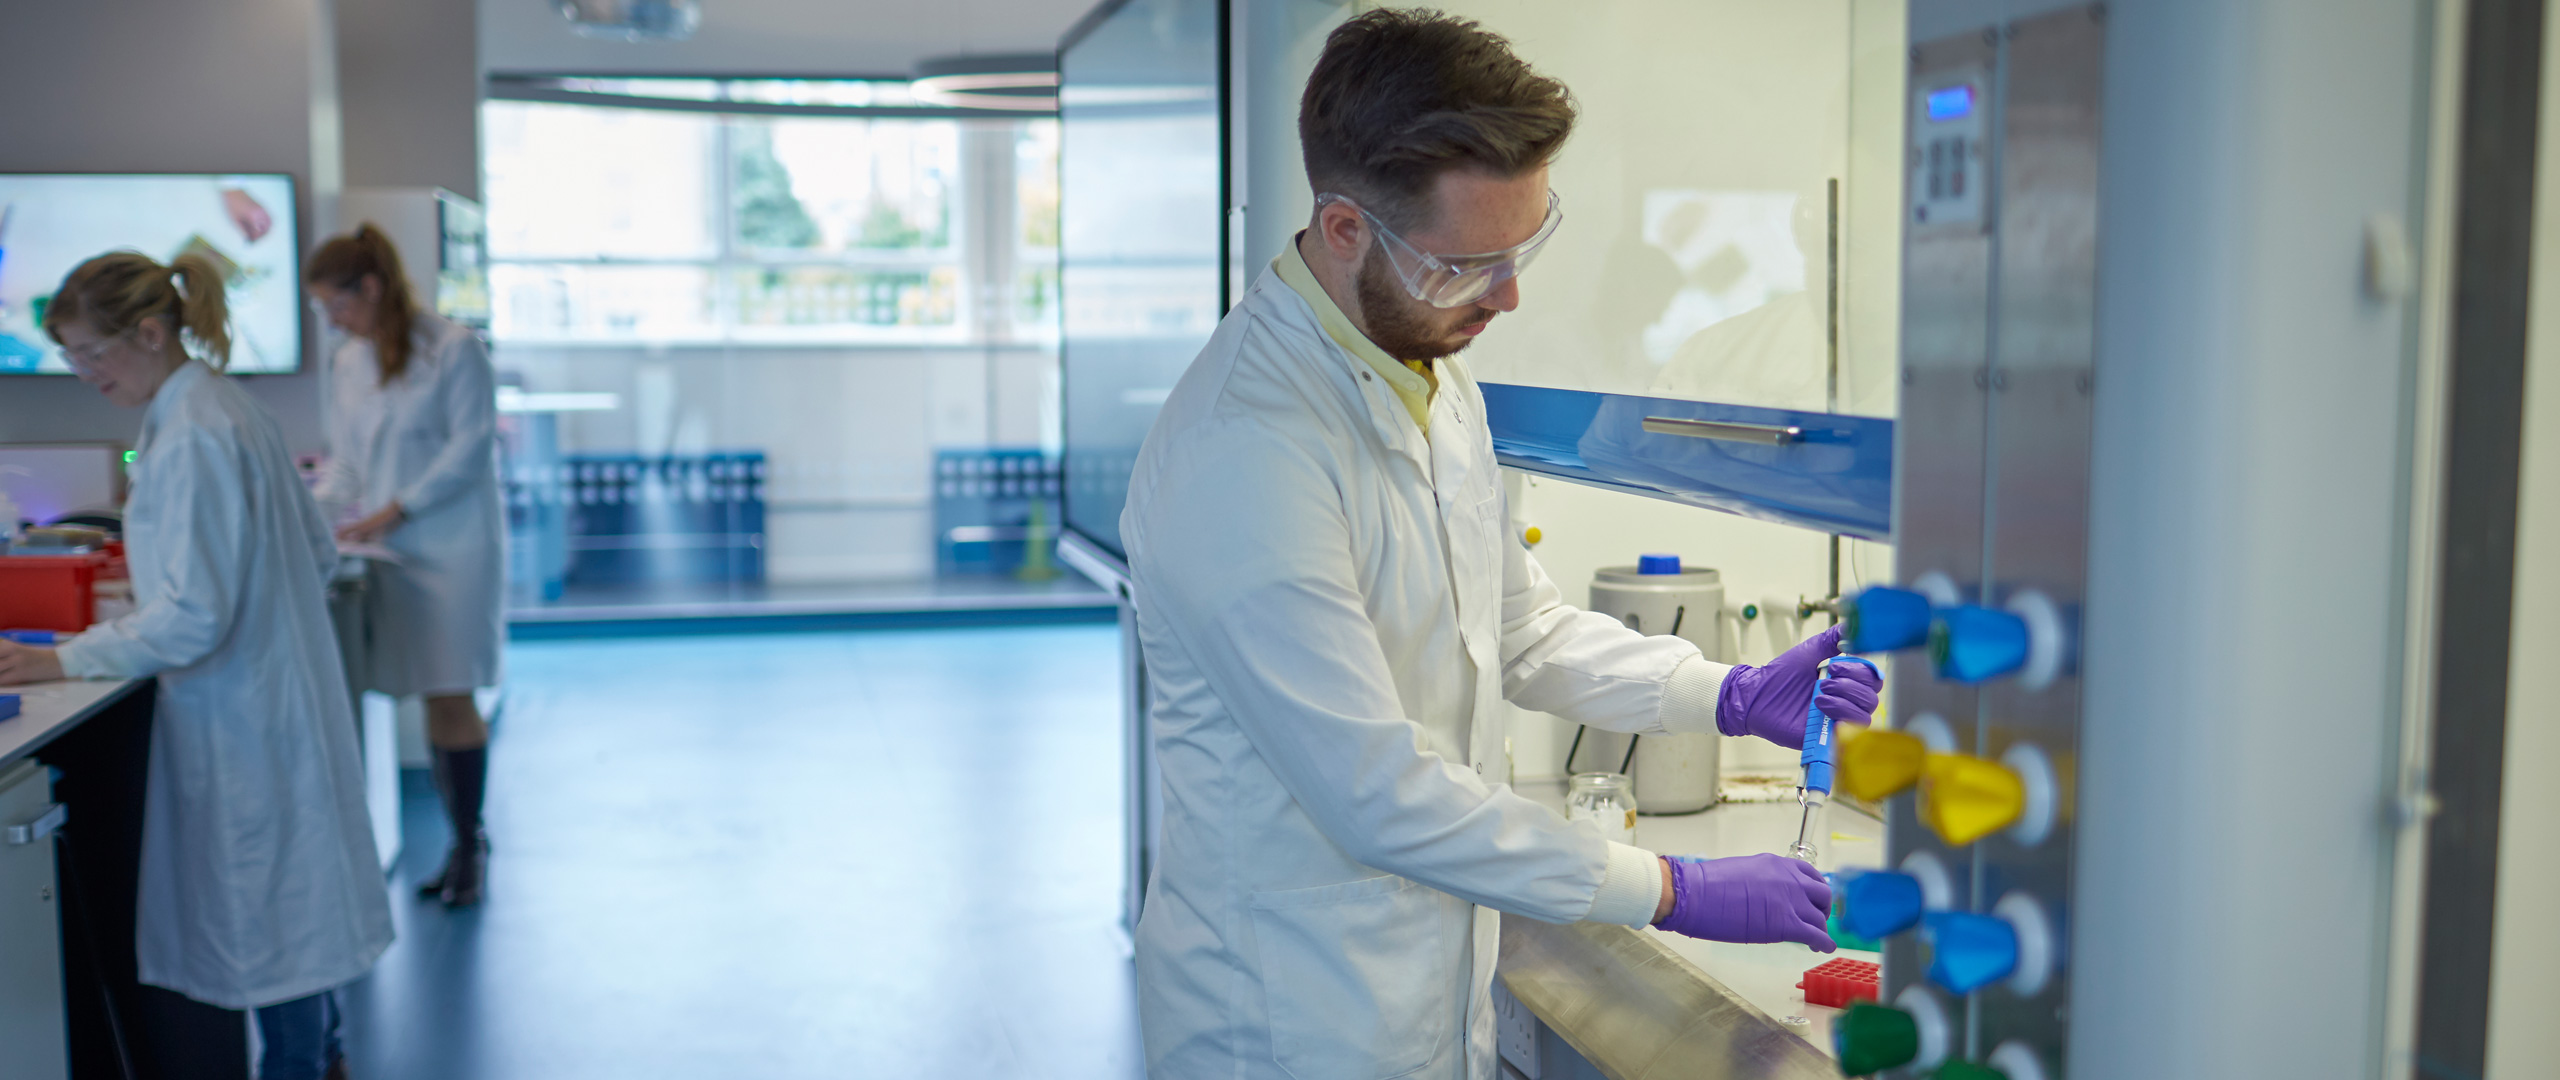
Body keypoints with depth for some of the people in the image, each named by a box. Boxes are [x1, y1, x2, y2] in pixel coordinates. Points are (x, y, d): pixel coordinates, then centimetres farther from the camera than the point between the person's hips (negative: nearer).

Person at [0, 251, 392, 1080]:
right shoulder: (228, 409, 9)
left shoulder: (191, 439, -21)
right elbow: (317, 555, 16)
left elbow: (194, 616, -24)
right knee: (291, 888, 19)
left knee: (265, 898, 1)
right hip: (275, 692, 10)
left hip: (240, 712, -10)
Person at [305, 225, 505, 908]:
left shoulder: (454, 350, -6)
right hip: (393, 551, 5)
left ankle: (471, 844, 6)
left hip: (455, 545, -5)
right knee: (429, 698, 3)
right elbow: (346, 459, 18)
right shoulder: (346, 364, 12)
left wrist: (393, 511, -12)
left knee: (451, 698, -5)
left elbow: (470, 450, -10)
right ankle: (463, 840, 13)